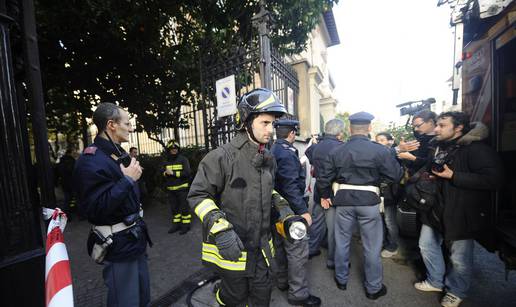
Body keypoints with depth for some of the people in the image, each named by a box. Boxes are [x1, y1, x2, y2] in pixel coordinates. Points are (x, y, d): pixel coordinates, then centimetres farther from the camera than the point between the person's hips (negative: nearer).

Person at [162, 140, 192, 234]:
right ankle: (176, 224, 30)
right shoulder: (166, 161, 8)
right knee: (174, 208, 16)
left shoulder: (183, 159, -7)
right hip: (170, 189, 5)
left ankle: (186, 225, 16)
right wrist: (166, 173, -16)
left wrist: (173, 173, -16)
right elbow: (162, 172, 7)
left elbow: (187, 173, -16)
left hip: (182, 188, -5)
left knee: (184, 207, 3)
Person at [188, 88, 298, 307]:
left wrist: (281, 205, 3)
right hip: (231, 247, -6)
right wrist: (220, 229, -27)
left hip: (261, 246, 6)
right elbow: (197, 196, -18)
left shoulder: (269, 160, 3)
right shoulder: (221, 157, -20)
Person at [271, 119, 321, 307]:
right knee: (298, 251, 5)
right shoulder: (287, 153, -20)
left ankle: (283, 281, 41)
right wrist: (303, 210, -21)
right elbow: (291, 186, -26)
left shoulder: (272, 151, 9)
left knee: (281, 246, 22)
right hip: (290, 210, -10)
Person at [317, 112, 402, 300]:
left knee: (342, 241, 18)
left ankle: (341, 279, 36)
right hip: (369, 202, -1)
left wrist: (325, 196, 14)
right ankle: (373, 288, 34)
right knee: (372, 246, 16)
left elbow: (324, 177, -2)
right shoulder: (379, 150, -9)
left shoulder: (337, 151, -3)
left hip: (343, 201, 2)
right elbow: (396, 176, -5)